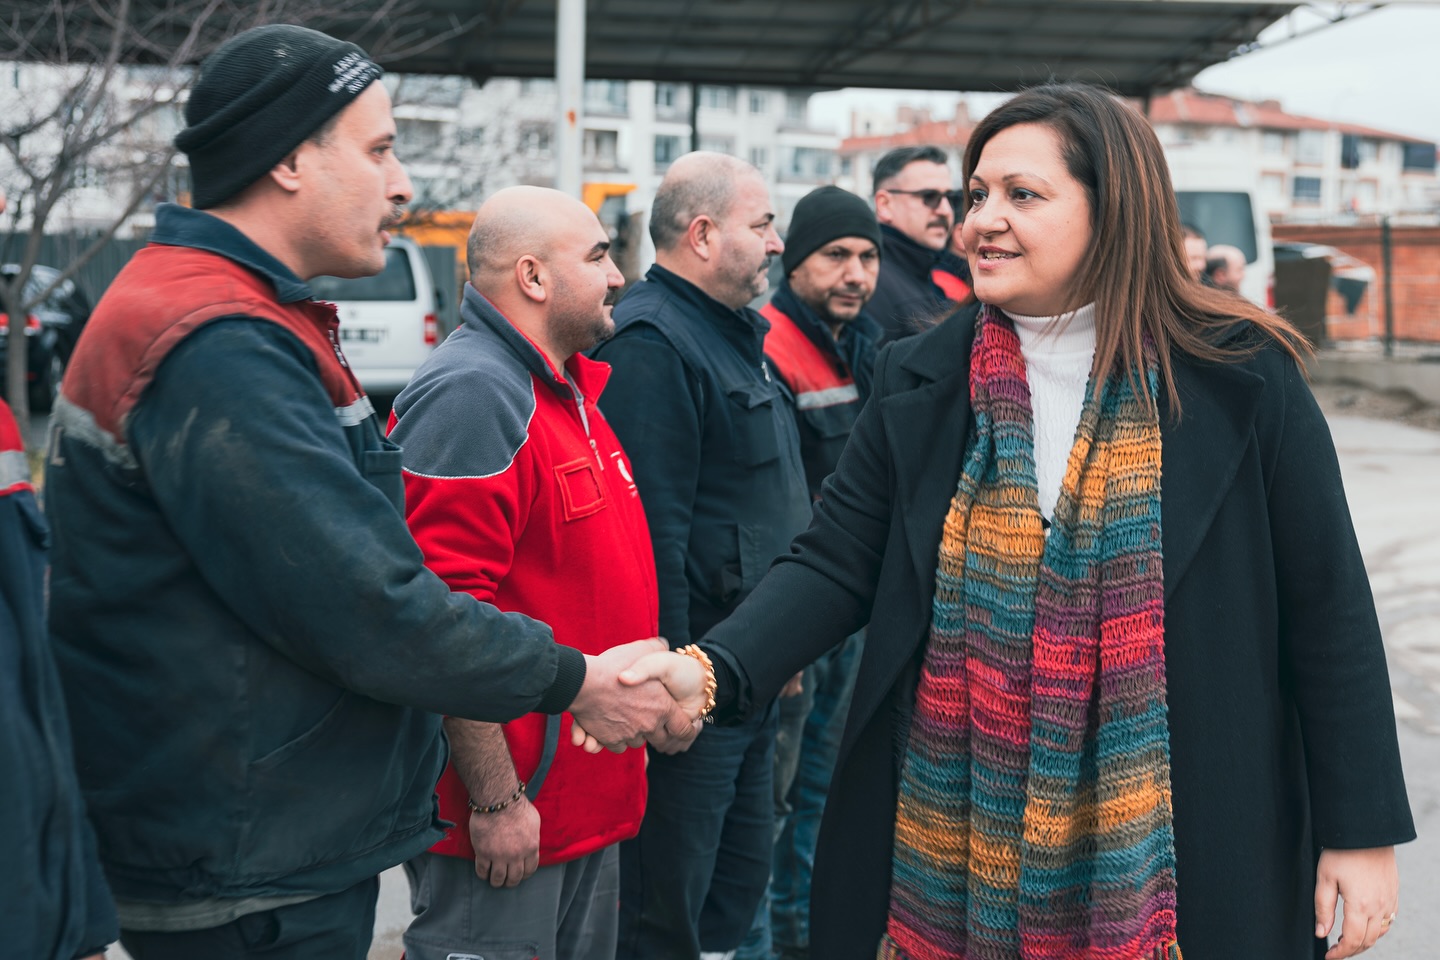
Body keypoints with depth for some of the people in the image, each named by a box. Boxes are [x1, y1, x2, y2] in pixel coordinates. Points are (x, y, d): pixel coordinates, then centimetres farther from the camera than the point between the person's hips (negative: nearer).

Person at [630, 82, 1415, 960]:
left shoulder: (1240, 378, -7)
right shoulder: (924, 382, 1)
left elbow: (1329, 610, -4)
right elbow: (835, 565, -3)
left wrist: (1365, 831, -3)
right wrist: (713, 671, -21)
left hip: (1175, 846, -2)